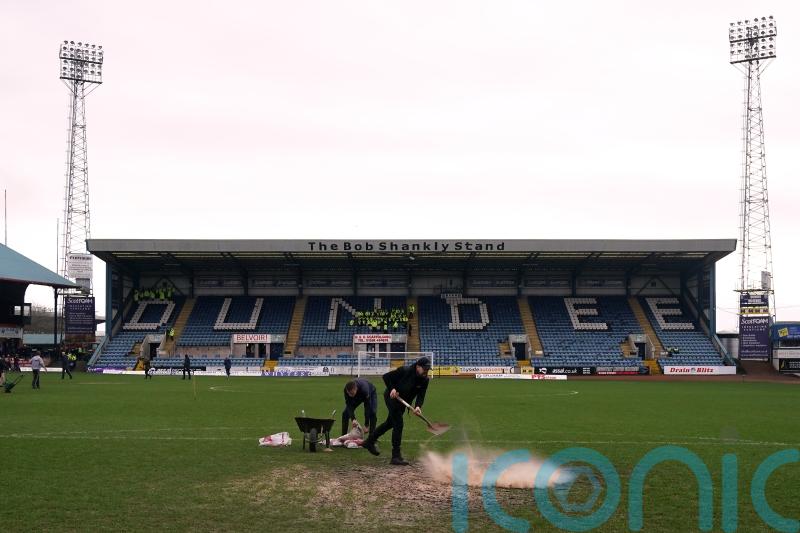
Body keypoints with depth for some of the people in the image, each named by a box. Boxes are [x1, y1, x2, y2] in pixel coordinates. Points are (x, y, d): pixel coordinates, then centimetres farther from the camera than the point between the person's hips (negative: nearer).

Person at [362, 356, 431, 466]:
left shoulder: (424, 380, -12)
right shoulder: (405, 371, -26)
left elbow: (421, 395, -17)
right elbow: (386, 377, -17)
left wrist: (418, 406, -36)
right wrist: (392, 389, -29)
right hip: (391, 397, -7)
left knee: (390, 423, 21)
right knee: (398, 425, -15)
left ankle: (369, 442, 41)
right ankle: (396, 456, -12)